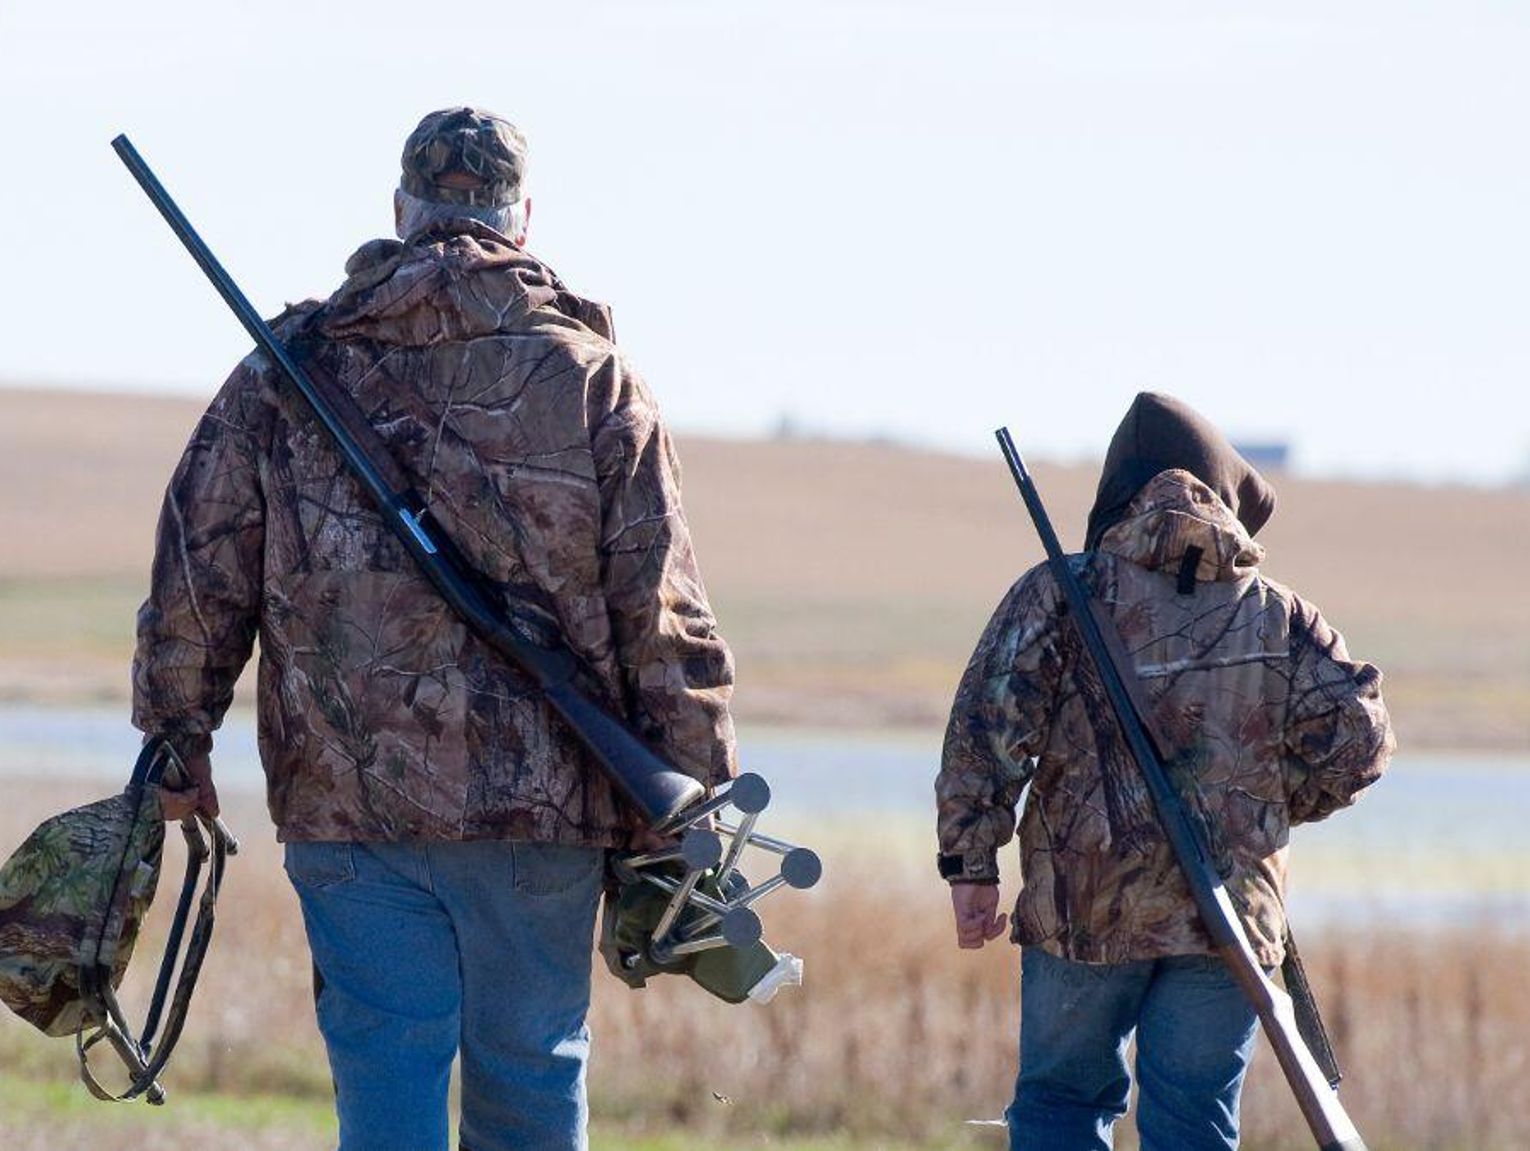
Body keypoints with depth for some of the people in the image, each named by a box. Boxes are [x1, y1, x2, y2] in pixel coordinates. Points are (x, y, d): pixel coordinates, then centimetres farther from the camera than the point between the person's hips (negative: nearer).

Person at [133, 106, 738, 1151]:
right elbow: (662, 617, -2)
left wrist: (178, 738, 16)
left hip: (346, 798, 0)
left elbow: (197, 574, 4)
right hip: (541, 800, 0)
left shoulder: (286, 371, 2)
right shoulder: (595, 381, -1)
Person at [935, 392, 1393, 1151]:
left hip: (1082, 909, -1)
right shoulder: (1280, 618, 7)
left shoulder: (1061, 594, 1)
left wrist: (971, 864, -5)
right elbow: (1354, 738, 2)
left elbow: (991, 724, -8)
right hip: (1230, 915, 1)